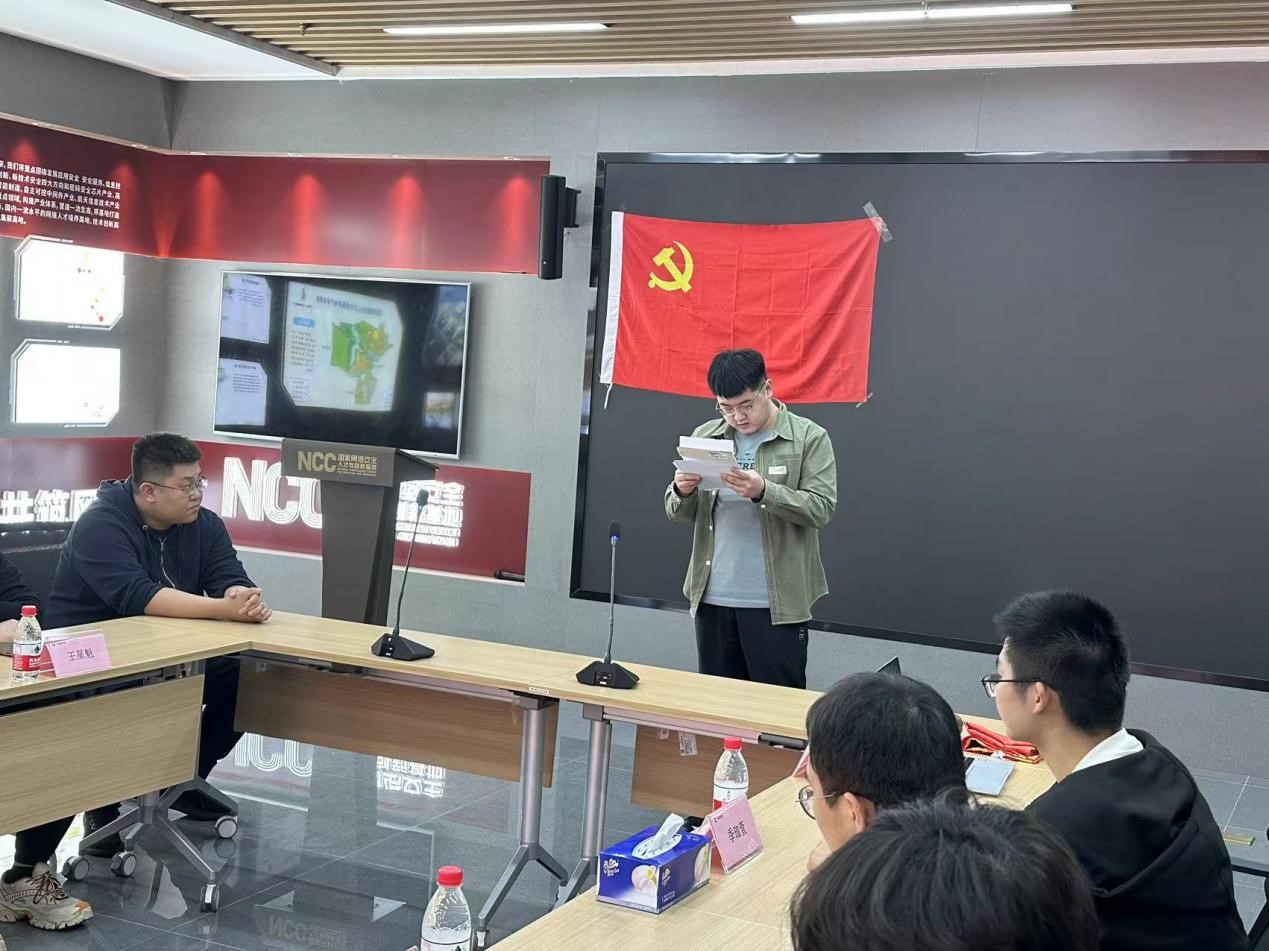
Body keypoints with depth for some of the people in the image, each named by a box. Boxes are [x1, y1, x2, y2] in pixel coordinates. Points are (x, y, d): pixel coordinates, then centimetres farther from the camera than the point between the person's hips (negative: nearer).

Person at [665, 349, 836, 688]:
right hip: (712, 598, 4)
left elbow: (820, 509, -11)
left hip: (776, 604, -4)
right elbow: (679, 513, 12)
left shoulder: (810, 438, -2)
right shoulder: (705, 437, 10)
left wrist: (763, 491, -26)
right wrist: (682, 492, -12)